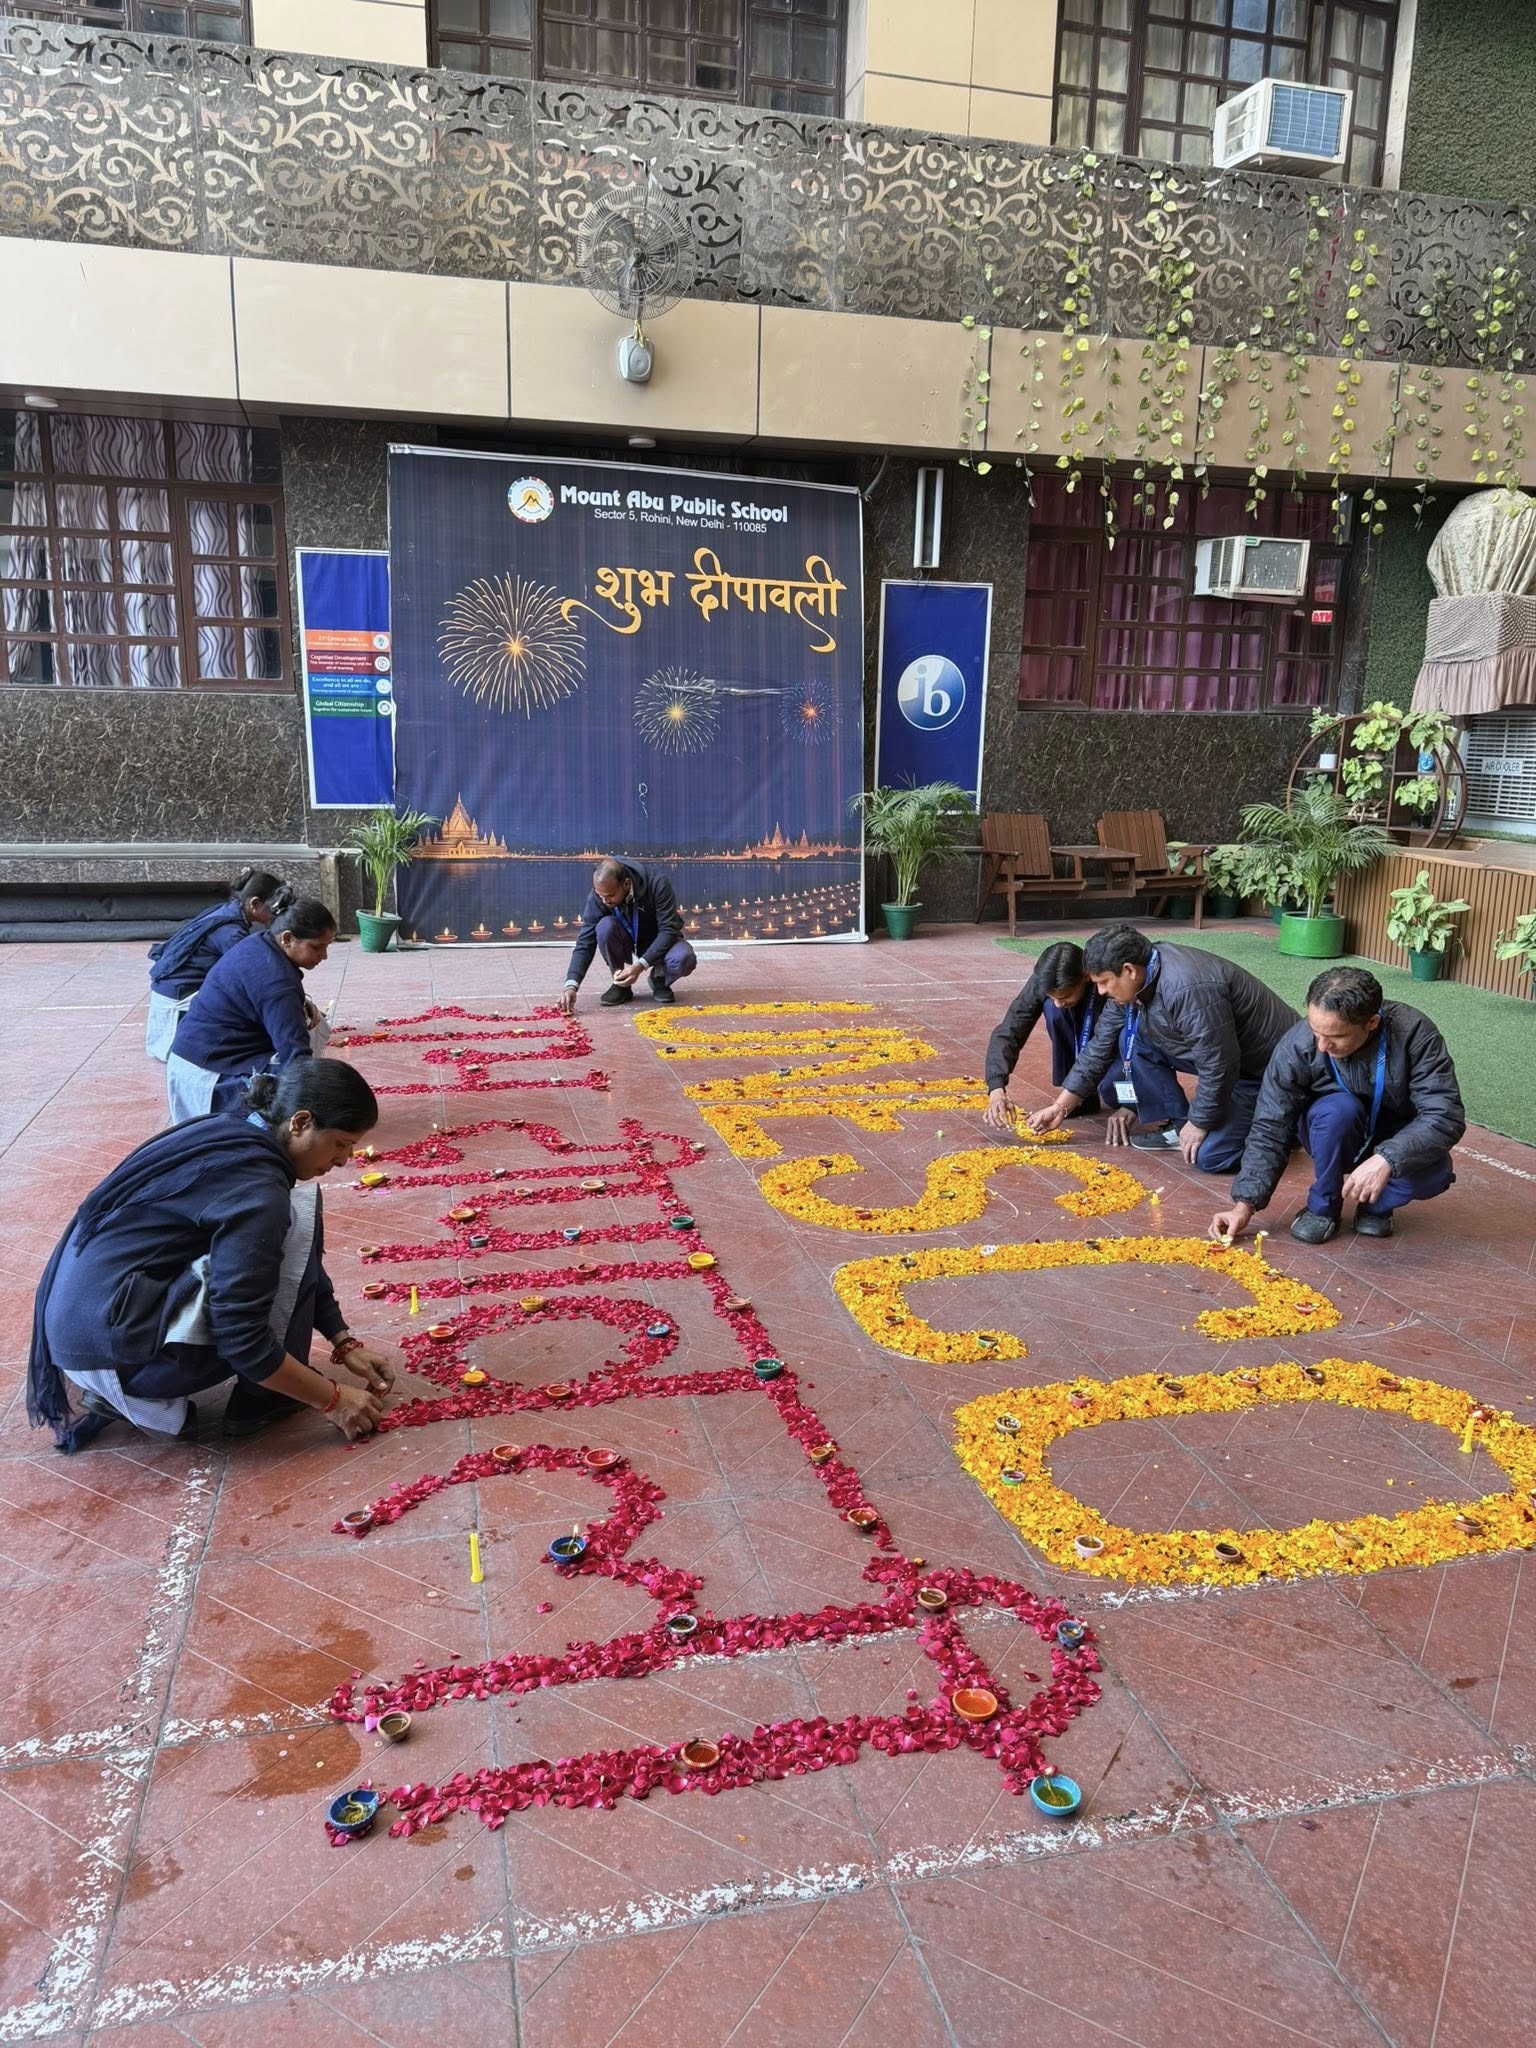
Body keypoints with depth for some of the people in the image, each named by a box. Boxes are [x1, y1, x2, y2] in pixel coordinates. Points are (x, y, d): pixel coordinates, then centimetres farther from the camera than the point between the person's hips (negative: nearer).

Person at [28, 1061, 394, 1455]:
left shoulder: (233, 1135, 8)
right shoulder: (255, 1187, -20)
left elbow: (302, 1268, 18)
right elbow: (242, 1340, -20)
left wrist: (344, 1343, 14)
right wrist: (333, 1399, -9)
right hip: (111, 1343, -9)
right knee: (297, 1213, -11)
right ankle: (263, 1398, 3)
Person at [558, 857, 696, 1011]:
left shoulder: (656, 883, -30)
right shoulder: (597, 897, -23)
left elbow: (669, 930, -28)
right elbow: (585, 943, -23)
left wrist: (640, 965, -38)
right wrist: (571, 985, -37)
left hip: (661, 941, -2)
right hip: (627, 944, 2)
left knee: (684, 959, -35)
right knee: (605, 926, -32)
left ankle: (659, 979, -1)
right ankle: (621, 984, -11)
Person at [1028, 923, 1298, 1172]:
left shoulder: (1189, 991, -36)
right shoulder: (1131, 983, -7)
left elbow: (1219, 1069, -30)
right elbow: (1101, 1046, 1)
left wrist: (1198, 1123, -16)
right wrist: (1060, 1107, 1)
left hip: (1267, 1066, -8)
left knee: (1209, 1156, -21)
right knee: (1132, 1038, -8)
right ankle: (1174, 1125, 4)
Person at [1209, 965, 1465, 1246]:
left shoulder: (1414, 1033, -28)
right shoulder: (1296, 1046, -26)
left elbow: (1446, 1116, -30)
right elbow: (1270, 1129, -19)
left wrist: (1386, 1159, -46)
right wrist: (1244, 1205, -26)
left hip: (1396, 1142, 0)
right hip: (1333, 1136, 0)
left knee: (1434, 1174, -32)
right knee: (1339, 1108, -34)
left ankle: (1377, 1205, 1)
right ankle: (1323, 1205, -10)